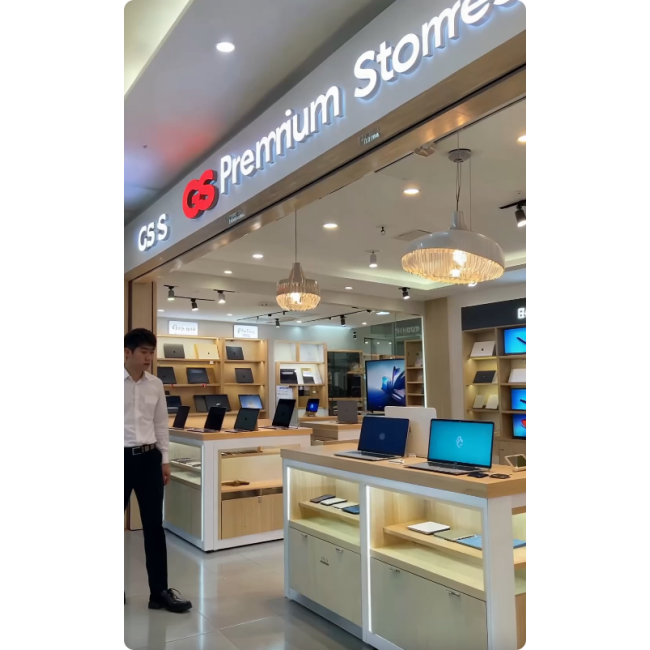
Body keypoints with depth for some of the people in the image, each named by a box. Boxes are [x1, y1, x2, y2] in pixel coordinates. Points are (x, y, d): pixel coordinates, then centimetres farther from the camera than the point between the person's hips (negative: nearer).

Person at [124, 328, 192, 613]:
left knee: (154, 526, 7)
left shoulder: (156, 385, 5)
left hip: (149, 458, 4)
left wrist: (164, 459, 9)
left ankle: (160, 592, 16)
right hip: (123, 458, -4)